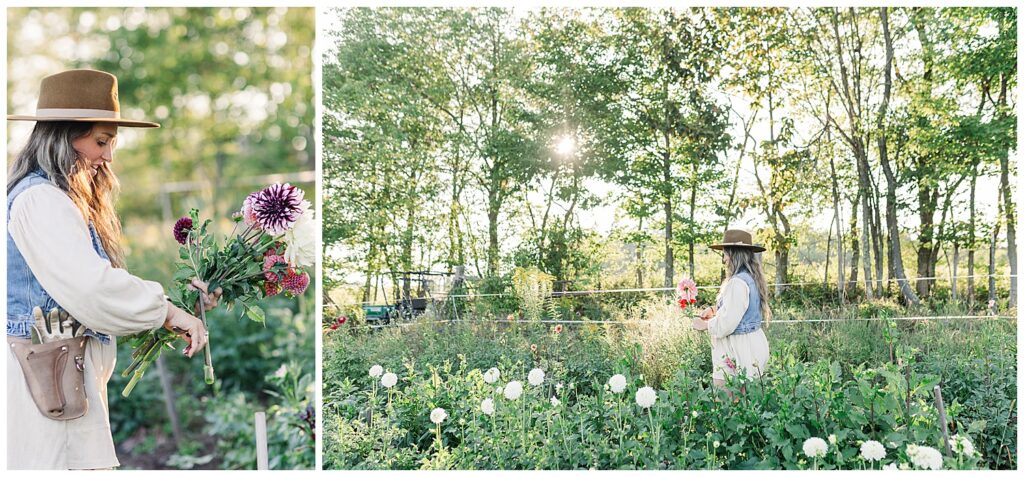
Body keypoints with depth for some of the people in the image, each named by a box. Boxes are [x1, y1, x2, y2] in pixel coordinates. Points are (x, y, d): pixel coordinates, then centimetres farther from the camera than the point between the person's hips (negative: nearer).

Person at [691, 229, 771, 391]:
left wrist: (705, 324, -5)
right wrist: (714, 310, 13)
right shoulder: (751, 277, 10)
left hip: (739, 349, -10)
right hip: (752, 342, 10)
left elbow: (726, 324, -21)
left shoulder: (738, 282, -21)